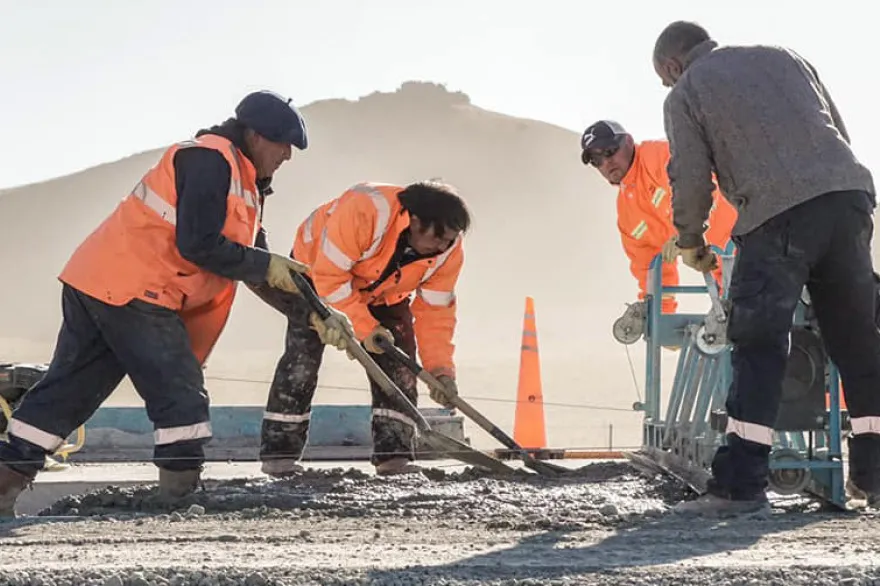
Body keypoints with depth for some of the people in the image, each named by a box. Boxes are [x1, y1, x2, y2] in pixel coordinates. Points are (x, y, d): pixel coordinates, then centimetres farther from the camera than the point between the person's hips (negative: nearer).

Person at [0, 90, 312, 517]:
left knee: (68, 388, 11)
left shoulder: (241, 180, 21)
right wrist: (266, 266, -9)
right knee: (181, 393, -7)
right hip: (133, 290, -10)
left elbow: (246, 254, 20)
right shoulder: (209, 159, -12)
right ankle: (182, 490, -5)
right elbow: (198, 245, -19)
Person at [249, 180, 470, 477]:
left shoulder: (448, 250, -23)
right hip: (315, 272, -5)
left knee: (398, 367, -7)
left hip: (383, 295, 5)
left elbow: (435, 310, -14)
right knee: (302, 358, -14)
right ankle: (278, 452, -9)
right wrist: (365, 328, -36)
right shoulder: (364, 210, -42)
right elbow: (330, 276, -35)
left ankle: (393, 454, -2)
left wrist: (440, 369, -22)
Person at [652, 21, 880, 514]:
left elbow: (691, 179, 6)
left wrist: (691, 242, 22)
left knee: (760, 348, -4)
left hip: (778, 214, -5)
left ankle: (741, 483, -9)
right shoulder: (783, 57, 27)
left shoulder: (685, 94, 12)